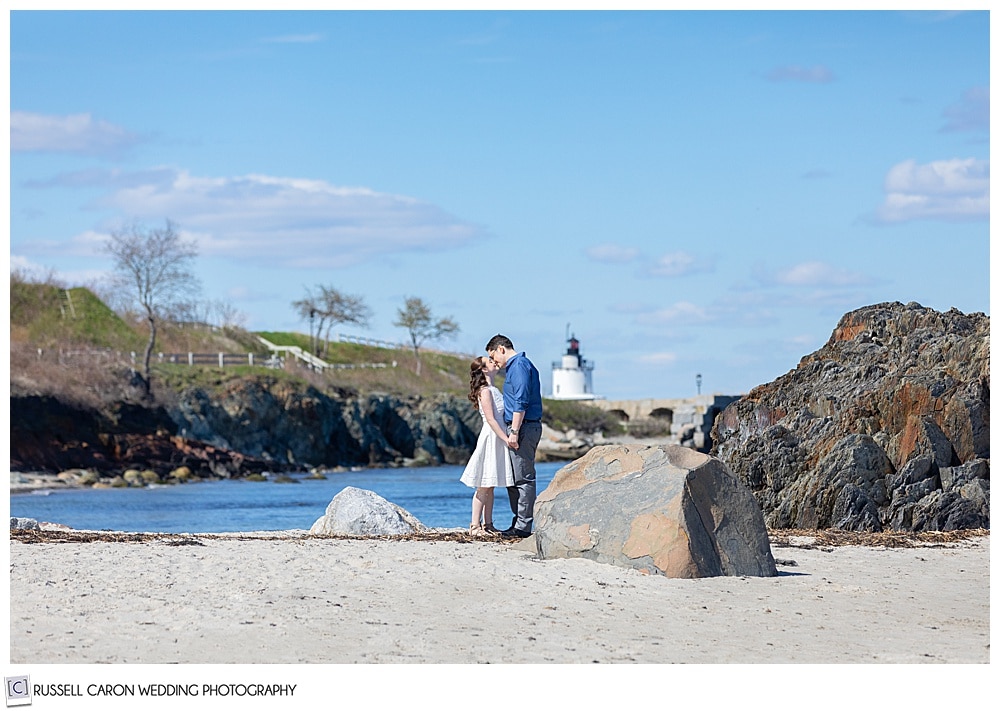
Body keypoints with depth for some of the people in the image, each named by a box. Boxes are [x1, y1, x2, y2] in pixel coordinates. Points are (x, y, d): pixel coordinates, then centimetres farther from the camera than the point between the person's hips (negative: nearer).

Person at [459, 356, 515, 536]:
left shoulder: (494, 390, 15)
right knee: (484, 486, -7)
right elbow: (490, 419, -17)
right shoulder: (485, 391, -12)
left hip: (498, 439, 9)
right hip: (491, 438, -9)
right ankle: (475, 525, -6)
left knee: (490, 486, 10)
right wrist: (506, 439, -20)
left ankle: (487, 524, 12)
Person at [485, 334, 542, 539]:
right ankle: (518, 522, 17)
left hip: (524, 427, -11)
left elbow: (521, 402, -19)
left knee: (523, 478, -8)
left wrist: (514, 432, -21)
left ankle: (523, 527, -7)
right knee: (512, 478, 13)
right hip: (521, 428, 11)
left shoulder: (519, 365, -12)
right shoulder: (515, 366, 20)